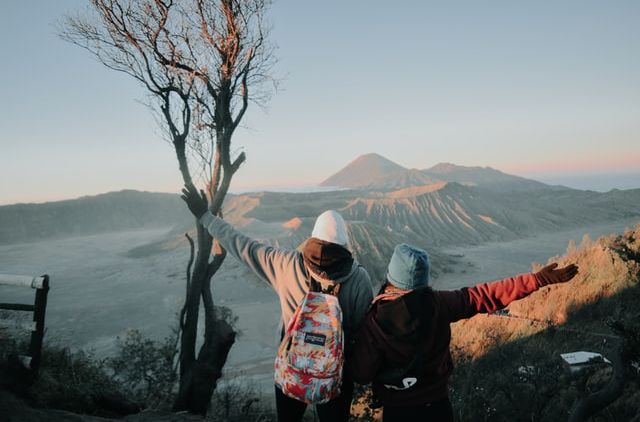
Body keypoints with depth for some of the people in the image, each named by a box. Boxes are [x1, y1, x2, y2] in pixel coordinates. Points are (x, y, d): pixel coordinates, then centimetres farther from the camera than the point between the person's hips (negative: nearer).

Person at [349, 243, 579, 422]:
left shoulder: (374, 323, -25)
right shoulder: (438, 304, -19)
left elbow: (361, 375, -18)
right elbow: (486, 295, -13)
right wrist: (538, 279, -5)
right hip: (438, 403, 2)